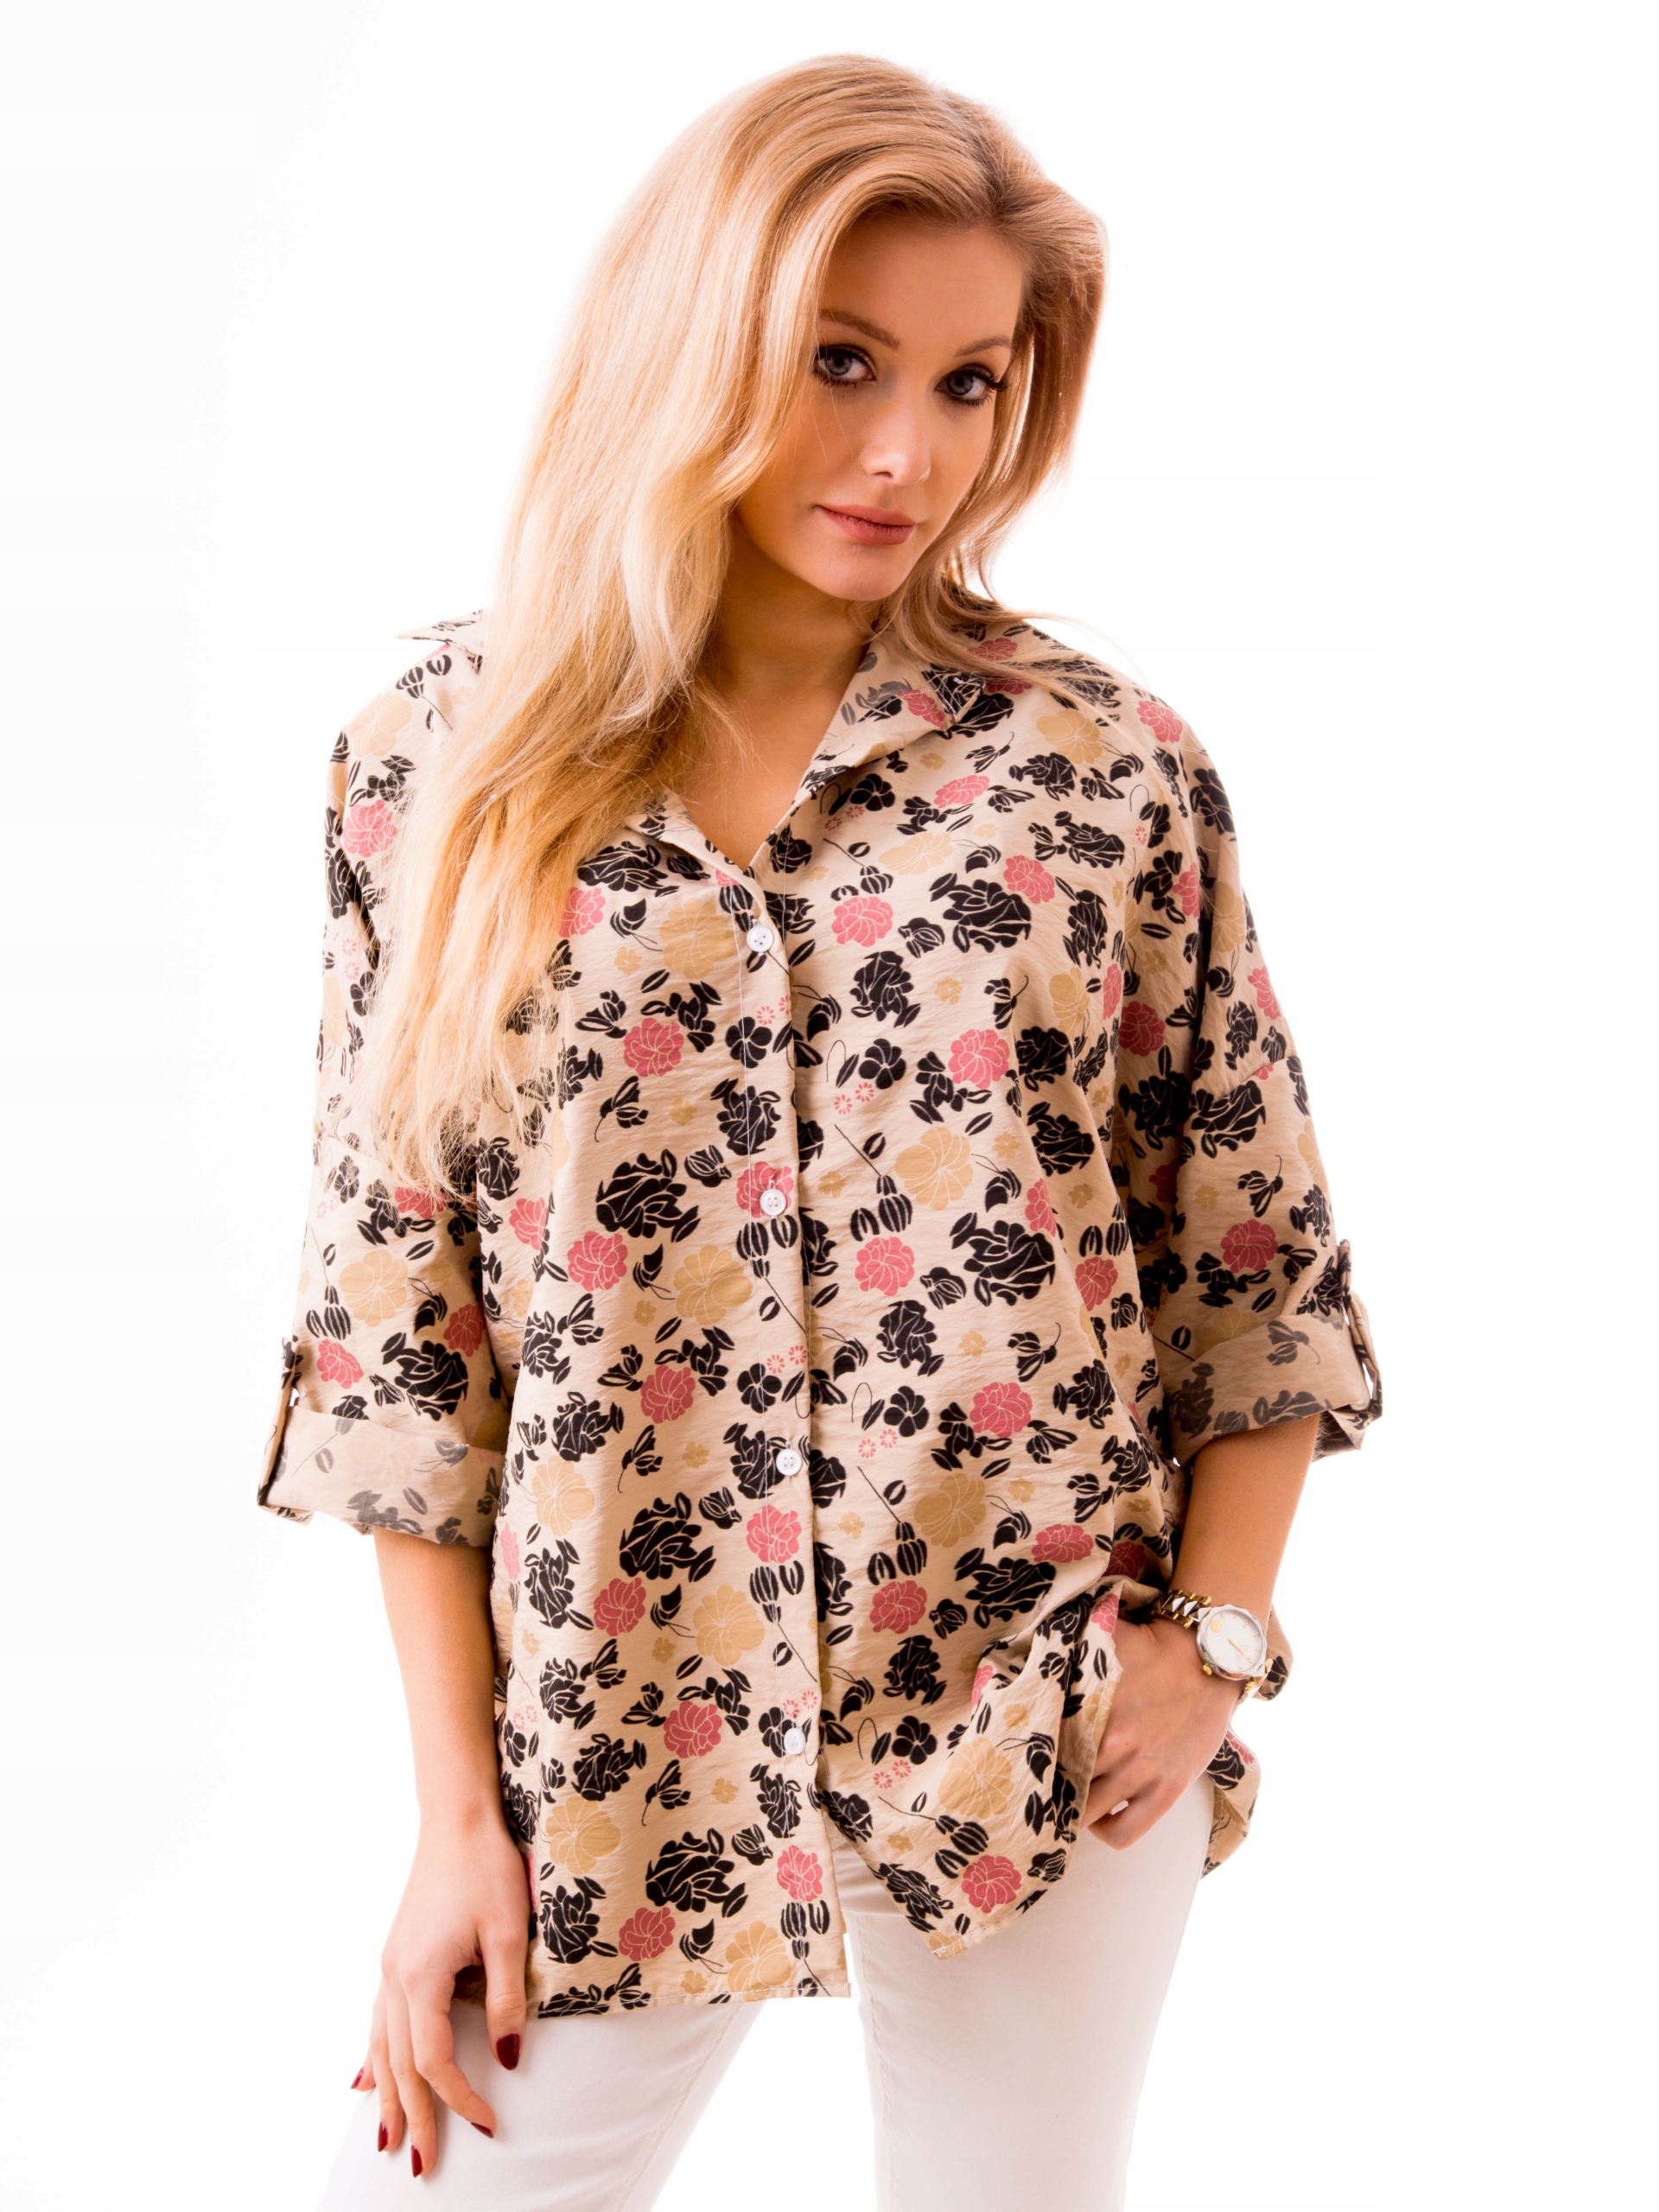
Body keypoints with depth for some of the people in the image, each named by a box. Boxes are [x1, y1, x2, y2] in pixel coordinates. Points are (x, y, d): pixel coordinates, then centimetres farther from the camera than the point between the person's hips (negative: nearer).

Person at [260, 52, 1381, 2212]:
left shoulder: (1112, 771, -5)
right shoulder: (440, 762, -3)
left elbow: (1258, 1251, 4)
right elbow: (391, 1305, -1)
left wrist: (1220, 1633, -4)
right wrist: (459, 1805, -1)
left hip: (1048, 1727, 0)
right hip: (620, 1736, 1)